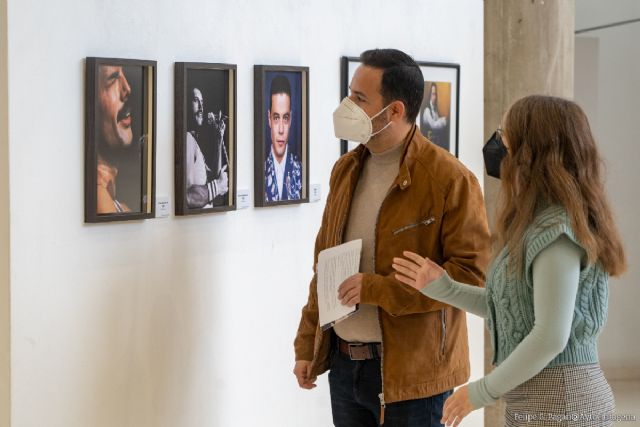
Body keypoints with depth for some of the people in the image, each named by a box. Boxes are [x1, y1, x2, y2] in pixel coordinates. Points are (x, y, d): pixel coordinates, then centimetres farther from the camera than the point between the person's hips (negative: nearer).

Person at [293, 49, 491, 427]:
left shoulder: (450, 179, -12)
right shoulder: (346, 171, 10)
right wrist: (307, 345, 12)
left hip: (410, 372, -6)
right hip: (343, 363, 6)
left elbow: (472, 273, -17)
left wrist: (378, 289, -20)